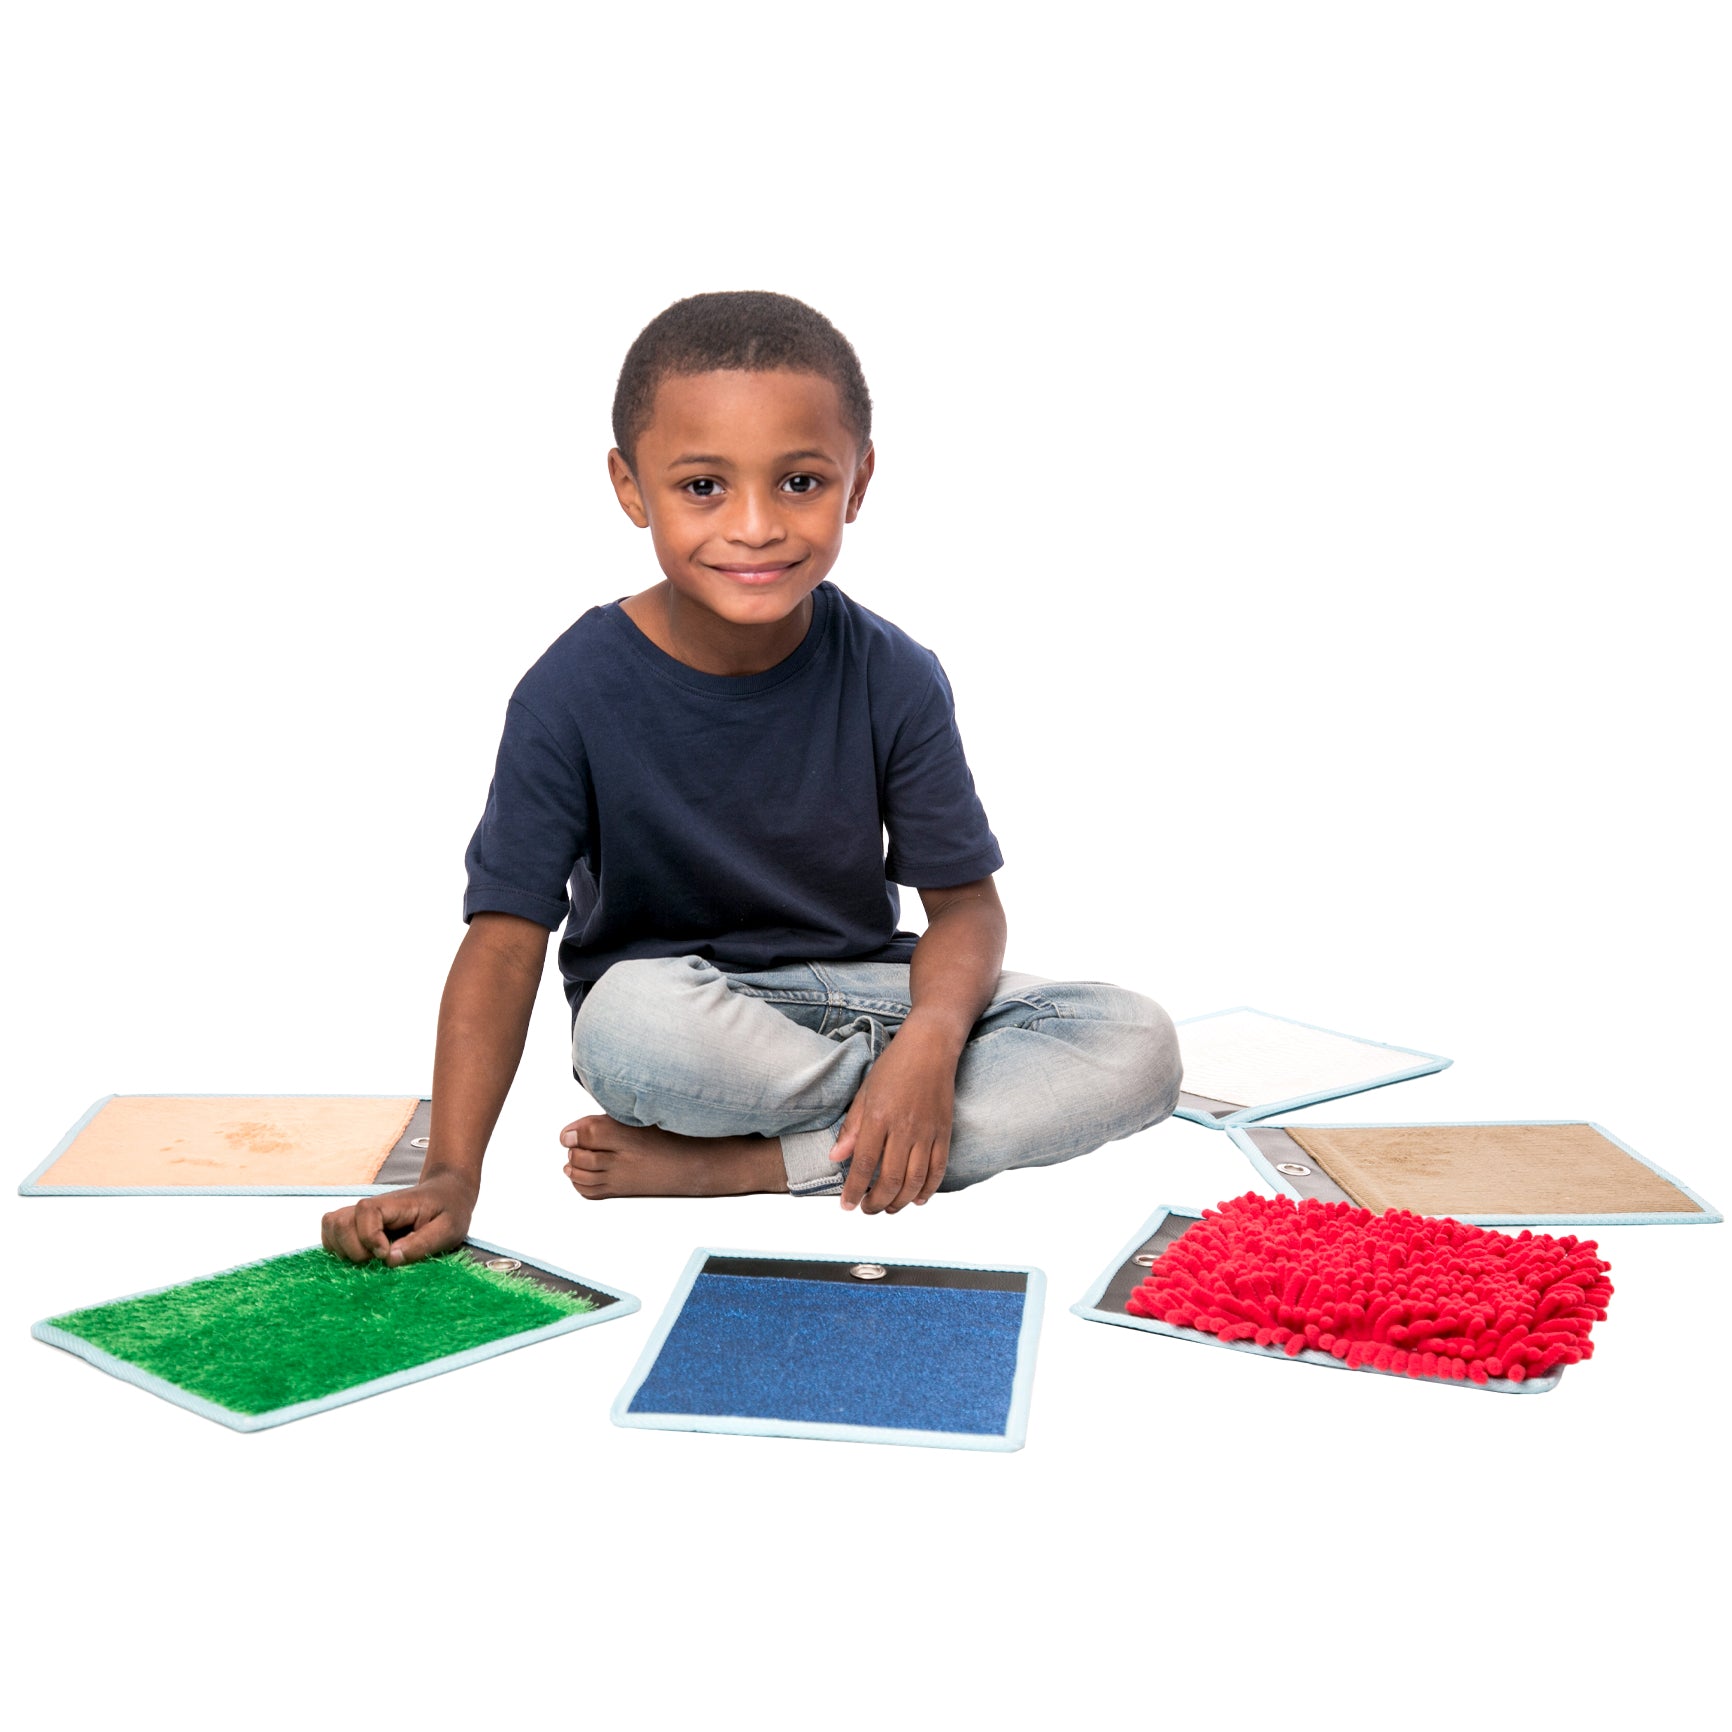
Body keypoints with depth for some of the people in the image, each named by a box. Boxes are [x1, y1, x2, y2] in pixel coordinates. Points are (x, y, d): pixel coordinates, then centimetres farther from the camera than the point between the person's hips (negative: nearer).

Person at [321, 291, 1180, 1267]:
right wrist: (451, 1171, -25)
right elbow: (507, 932, -15)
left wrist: (931, 1036, -29)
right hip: (680, 1006, -2)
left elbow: (964, 898, -7)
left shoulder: (893, 680, -10)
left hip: (862, 988, 3)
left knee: (1140, 1046, -19)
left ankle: (728, 1165, -22)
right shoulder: (577, 693, -15)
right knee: (638, 1017, -40)